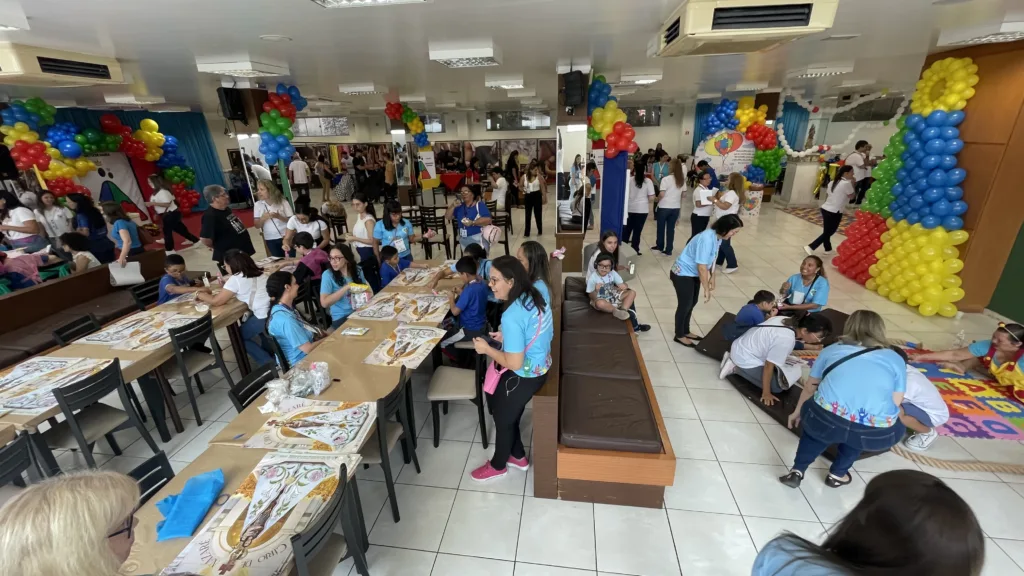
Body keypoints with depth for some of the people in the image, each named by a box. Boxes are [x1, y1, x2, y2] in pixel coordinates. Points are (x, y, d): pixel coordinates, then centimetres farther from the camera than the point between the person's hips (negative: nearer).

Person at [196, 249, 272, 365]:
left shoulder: (235, 279, -8)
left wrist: (200, 294, 12)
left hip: (264, 317, -7)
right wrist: (225, 287, 18)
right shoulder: (256, 272, 15)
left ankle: (267, 362, 11)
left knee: (239, 336, 16)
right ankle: (272, 355, 30)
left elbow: (216, 301, -4)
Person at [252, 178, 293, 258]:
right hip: (270, 239, 3)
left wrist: (279, 216, -24)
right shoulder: (258, 204, 0)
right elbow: (257, 225, 1)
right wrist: (262, 218, -19)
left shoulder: (282, 202, -8)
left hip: (285, 237, -3)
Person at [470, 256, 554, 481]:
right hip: (541, 368, 8)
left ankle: (498, 466, 43)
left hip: (523, 377, -8)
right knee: (508, 414, 27)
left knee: (503, 418, 17)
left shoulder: (512, 316, -31)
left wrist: (487, 349, -14)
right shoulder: (536, 297, -5)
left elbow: (515, 364, -27)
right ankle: (518, 456, 47)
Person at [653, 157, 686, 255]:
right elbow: (684, 194, 7)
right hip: (676, 208, 4)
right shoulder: (682, 180, 3)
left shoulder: (666, 179, -14)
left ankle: (660, 246, 27)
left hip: (664, 207, -4)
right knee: (671, 228, 10)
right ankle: (669, 250, 13)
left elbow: (662, 194, -17)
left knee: (661, 227, 13)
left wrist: (657, 200, 1)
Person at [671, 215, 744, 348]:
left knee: (692, 303, 18)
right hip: (682, 274, -9)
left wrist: (712, 278, 12)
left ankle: (686, 331, 35)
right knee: (685, 305, 3)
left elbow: (712, 259, 11)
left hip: (693, 274, 9)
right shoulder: (707, 239, -31)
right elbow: (702, 267, -28)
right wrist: (706, 289, -20)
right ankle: (679, 336, 20)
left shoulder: (718, 237, -3)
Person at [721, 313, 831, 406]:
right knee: (777, 387, -3)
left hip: (739, 347, 9)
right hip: (745, 359, -9)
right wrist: (766, 393, -13)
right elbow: (769, 366, -22)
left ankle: (734, 360, 12)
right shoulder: (786, 339, -28)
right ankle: (736, 368, -3)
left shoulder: (787, 321, -5)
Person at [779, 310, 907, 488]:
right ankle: (838, 474, 32)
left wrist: (797, 412, 45)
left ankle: (797, 471, 21)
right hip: (876, 434, 1)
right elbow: (895, 403, 15)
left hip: (827, 421, -1)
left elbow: (810, 388, 29)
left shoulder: (832, 350, 20)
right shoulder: (895, 359, 19)